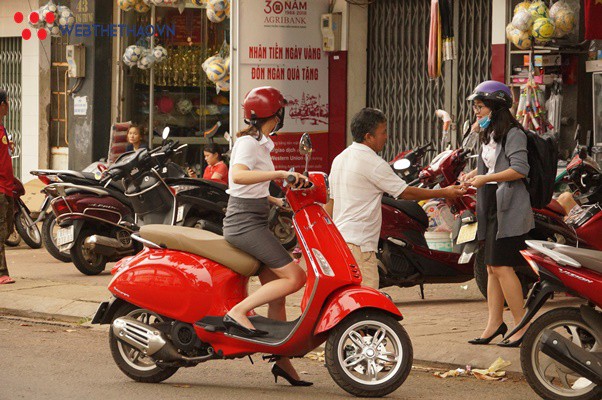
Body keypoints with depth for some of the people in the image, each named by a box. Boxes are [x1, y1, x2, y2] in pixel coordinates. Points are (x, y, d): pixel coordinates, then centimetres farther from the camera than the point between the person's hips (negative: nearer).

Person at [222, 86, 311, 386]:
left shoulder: (257, 143, 17)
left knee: (276, 289, 9)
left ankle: (282, 361, 11)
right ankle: (237, 313, -18)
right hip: (245, 223, -10)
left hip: (253, 222, 10)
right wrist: (280, 174, -36)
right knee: (294, 277, -16)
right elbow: (238, 176, -32)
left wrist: (276, 201, 19)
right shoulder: (248, 143, -12)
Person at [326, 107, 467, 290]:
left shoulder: (339, 159, 16)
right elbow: (405, 192, -5)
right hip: (358, 243, -10)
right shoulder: (373, 163, -11)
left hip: (338, 239, 10)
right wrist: (444, 193, 3)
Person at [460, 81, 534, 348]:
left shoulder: (513, 133, -10)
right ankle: (495, 323, 13)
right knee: (492, 268, 9)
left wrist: (486, 179, -21)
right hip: (491, 208, 10)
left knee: (502, 267, -13)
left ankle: (522, 326, -8)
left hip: (509, 209, -9)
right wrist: (473, 174, 6)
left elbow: (520, 169, -20)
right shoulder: (489, 135, 18)